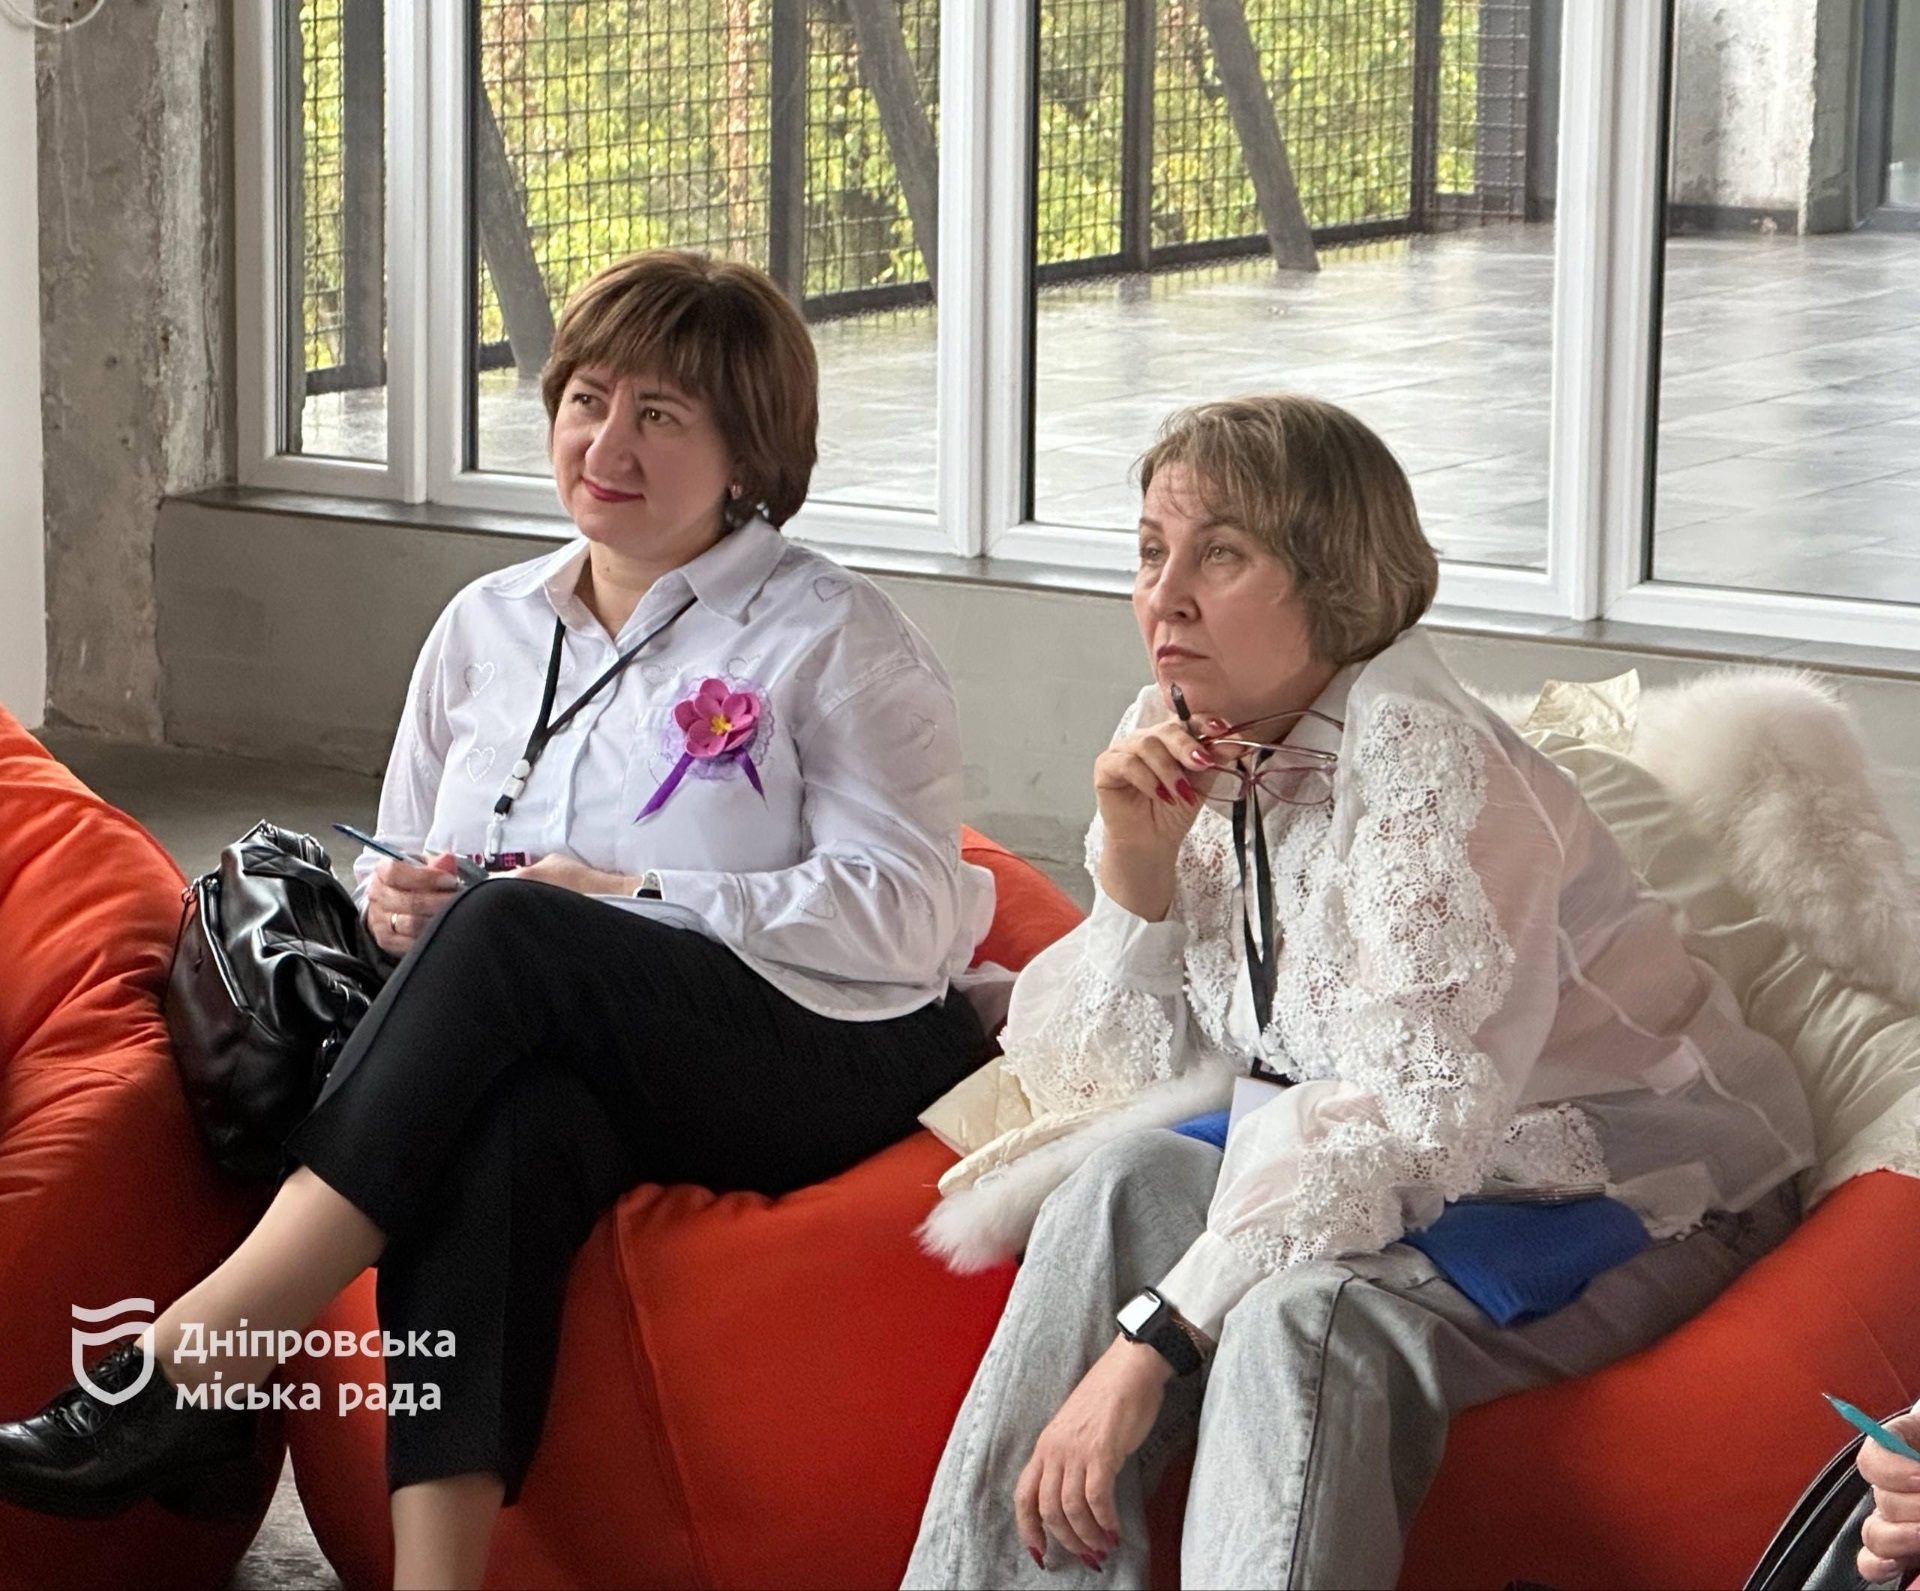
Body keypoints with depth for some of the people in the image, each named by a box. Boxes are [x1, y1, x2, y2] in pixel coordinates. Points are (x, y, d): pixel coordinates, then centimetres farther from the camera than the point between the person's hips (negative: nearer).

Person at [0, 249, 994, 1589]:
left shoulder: (838, 640, 2)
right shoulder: (487, 626, 19)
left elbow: (901, 914, -8)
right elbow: (409, 874, 26)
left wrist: (639, 907, -15)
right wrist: (399, 903, 0)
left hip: (823, 1059, -4)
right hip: (551, 1060, 4)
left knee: (511, 936, -32)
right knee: (494, 1123, -36)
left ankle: (189, 1368, -34)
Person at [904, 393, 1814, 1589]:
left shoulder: (1426, 762, -22)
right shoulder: (1188, 755, 1)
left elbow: (1413, 1115, -31)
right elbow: (1119, 1087, 4)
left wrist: (1151, 1341, -34)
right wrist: (1134, 872, -13)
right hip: (1442, 1180, 7)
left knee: (1304, 1316, -33)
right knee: (1125, 1184, -18)